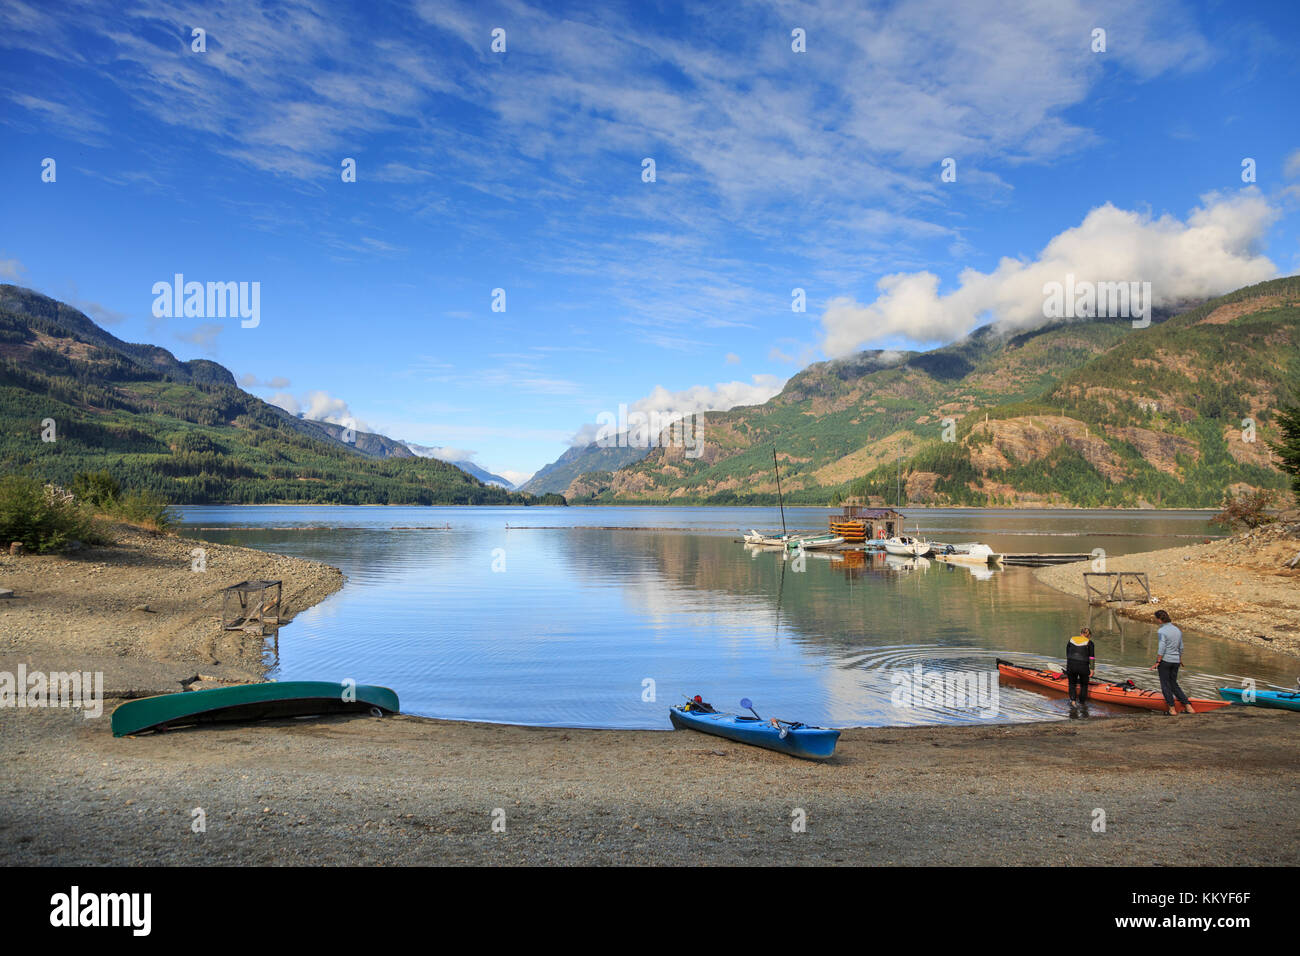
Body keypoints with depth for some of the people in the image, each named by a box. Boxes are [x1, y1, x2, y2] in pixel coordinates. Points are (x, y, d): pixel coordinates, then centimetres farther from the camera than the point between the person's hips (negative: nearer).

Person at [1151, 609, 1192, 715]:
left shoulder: (1162, 631, -15)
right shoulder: (1177, 629, 8)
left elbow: (1161, 649, -18)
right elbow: (1181, 647, 15)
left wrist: (1157, 662, -14)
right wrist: (1180, 659, 28)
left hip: (1165, 660, -7)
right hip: (1176, 661, 7)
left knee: (1165, 684, 5)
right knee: (1173, 683, 17)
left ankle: (1172, 708, 7)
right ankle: (1187, 706, 12)